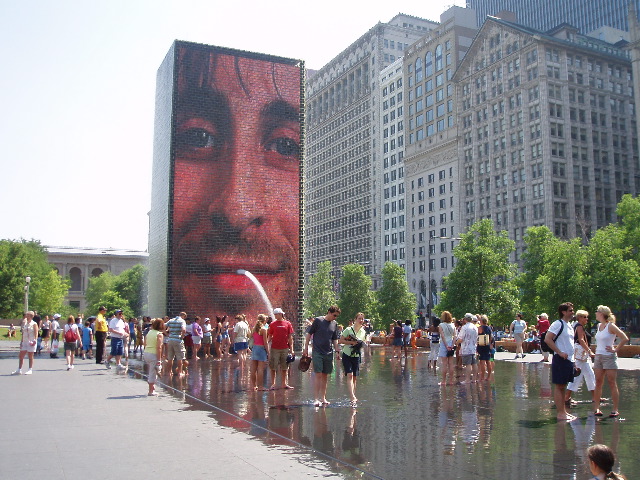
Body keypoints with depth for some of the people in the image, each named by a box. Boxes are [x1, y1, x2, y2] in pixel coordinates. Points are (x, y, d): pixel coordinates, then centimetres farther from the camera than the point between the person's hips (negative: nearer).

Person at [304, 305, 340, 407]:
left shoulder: (335, 324, 10)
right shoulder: (318, 320, -5)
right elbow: (309, 334, 0)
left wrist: (337, 351, 7)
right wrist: (306, 348, -2)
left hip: (329, 353, 5)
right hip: (317, 352, -5)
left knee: (325, 376, 9)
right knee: (318, 375, -9)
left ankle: (323, 398, 18)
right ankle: (316, 399, -6)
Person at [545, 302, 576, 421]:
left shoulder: (570, 325, 16)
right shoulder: (558, 324, -13)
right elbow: (547, 339, -21)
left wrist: (572, 357, 20)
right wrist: (559, 352, -20)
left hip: (569, 359, 9)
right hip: (560, 360, -9)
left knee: (563, 386, 13)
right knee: (559, 386, -4)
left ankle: (563, 411, 18)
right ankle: (560, 413, -1)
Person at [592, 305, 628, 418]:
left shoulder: (611, 326, -10)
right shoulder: (599, 325, 11)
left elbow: (625, 338, -17)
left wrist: (615, 349, -13)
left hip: (609, 357, -7)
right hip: (598, 357, 7)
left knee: (612, 383, -3)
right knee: (598, 383, 5)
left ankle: (615, 410, 2)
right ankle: (597, 408, 8)